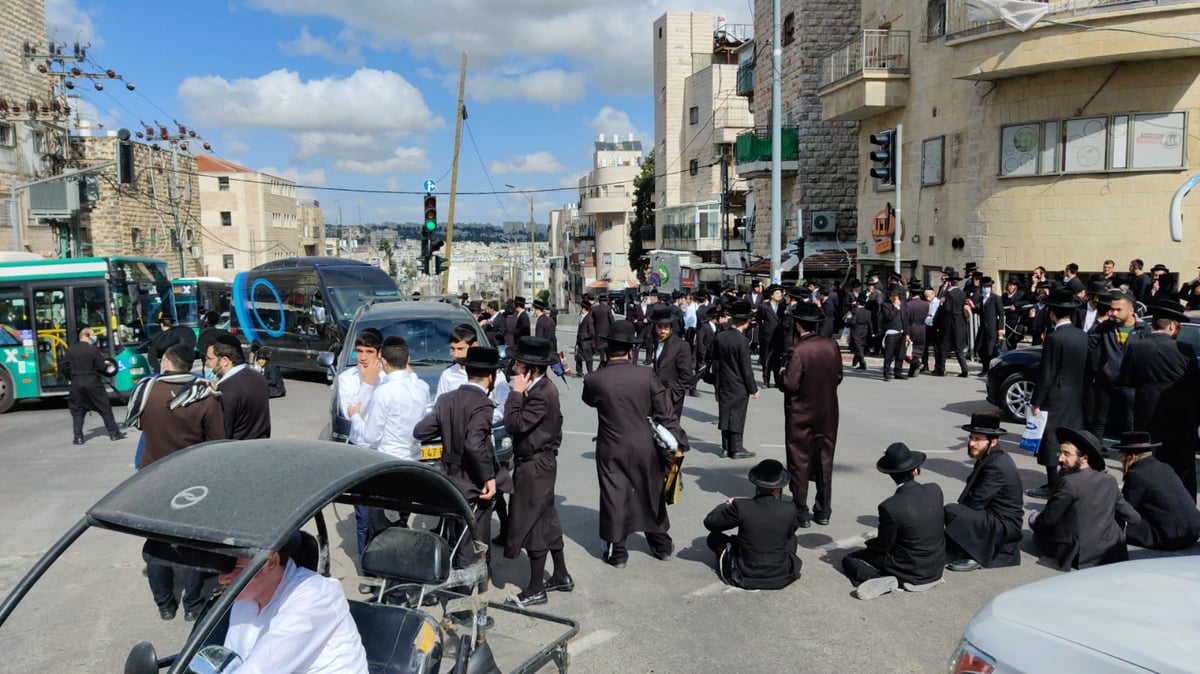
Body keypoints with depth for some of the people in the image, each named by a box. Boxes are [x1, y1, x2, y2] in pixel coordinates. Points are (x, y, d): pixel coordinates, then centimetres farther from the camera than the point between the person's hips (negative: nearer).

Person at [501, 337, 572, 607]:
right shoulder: (544, 387, 7)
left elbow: (514, 425, -27)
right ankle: (561, 576, 30)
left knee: (533, 523, -1)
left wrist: (516, 393, -22)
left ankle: (536, 589, 10)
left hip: (535, 466, -10)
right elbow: (556, 423, 17)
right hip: (542, 461, 10)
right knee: (546, 519, 18)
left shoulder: (541, 394, -24)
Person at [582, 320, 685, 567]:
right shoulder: (647, 375, -12)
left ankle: (617, 552, 20)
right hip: (644, 446, 2)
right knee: (651, 494, 18)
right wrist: (675, 442, 0)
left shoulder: (594, 379, -13)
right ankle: (661, 544, 33)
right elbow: (665, 412, -9)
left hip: (611, 449, -1)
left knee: (614, 497, 10)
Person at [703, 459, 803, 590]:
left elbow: (709, 522, -5)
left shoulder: (740, 507, -20)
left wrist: (727, 504, 11)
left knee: (714, 537, 18)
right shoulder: (789, 510, -15)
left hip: (746, 576, -2)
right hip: (781, 576, 3)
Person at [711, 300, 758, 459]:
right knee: (737, 416, 2)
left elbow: (715, 362, 6)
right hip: (739, 386, -5)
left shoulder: (719, 337, -2)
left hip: (723, 384, 6)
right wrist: (753, 389, -6)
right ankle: (736, 449, 8)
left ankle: (726, 446, 19)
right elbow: (746, 368, -16)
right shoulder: (742, 341, -19)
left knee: (725, 414, 12)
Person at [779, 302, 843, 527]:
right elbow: (838, 377, 5)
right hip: (828, 414, 6)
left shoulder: (798, 351, -22)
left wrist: (781, 374, -3)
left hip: (801, 415, -5)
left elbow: (789, 384, -23)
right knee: (824, 460, 15)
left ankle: (801, 513, 13)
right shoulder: (831, 345, -3)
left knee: (800, 462, 7)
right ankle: (823, 511, 23)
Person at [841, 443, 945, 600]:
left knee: (848, 561, 8)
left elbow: (882, 547, -11)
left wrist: (869, 543, 9)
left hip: (911, 572, -7)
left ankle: (885, 581, -13)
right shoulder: (935, 490, -11)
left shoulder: (889, 507, -26)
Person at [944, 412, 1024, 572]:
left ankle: (971, 557, -10)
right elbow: (973, 496, 11)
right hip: (993, 516, 10)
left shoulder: (997, 466, -24)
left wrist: (955, 511, -5)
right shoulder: (992, 458, 5)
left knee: (951, 511, -25)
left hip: (1004, 526, -10)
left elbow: (975, 503, -22)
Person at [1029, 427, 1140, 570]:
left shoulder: (1069, 482, -16)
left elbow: (1048, 519, -10)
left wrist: (1033, 520, 12)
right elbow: (1133, 518, 8)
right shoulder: (1109, 481, 3)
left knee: (1040, 534, 11)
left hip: (1082, 557, -7)